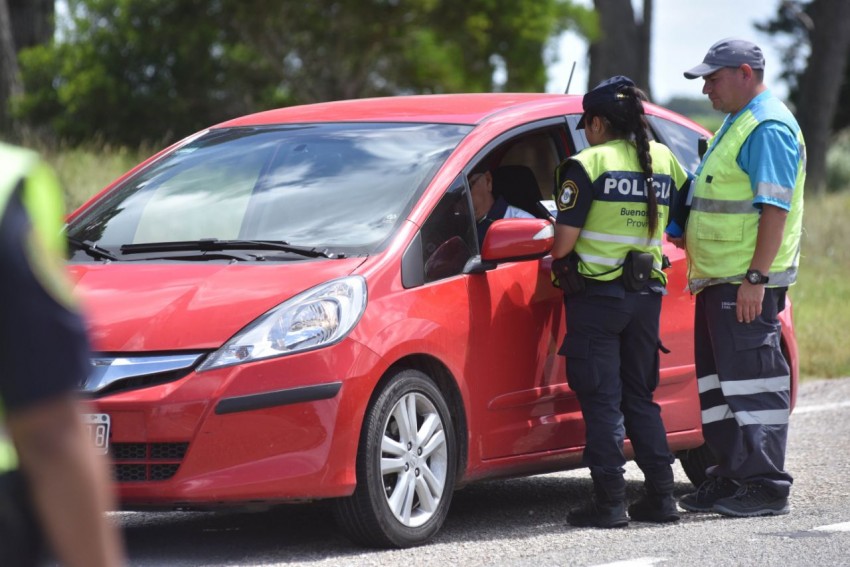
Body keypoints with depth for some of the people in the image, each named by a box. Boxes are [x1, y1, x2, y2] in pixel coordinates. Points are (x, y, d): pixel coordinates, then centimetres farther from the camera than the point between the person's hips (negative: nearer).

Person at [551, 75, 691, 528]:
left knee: (601, 400, -1)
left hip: (597, 293, -6)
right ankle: (661, 495, 12)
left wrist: (559, 265, 8)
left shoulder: (588, 164, -10)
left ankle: (610, 500, -4)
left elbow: (564, 241, -13)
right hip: (648, 292, 6)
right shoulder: (663, 160, 7)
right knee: (640, 396, 15)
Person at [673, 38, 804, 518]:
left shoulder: (768, 127, -13)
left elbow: (775, 208, -20)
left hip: (746, 282, -10)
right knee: (719, 380, 13)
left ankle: (766, 487, -5)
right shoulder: (738, 123, 20)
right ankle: (732, 478, 19)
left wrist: (755, 278, -25)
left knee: (751, 379, -8)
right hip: (719, 280, 10)